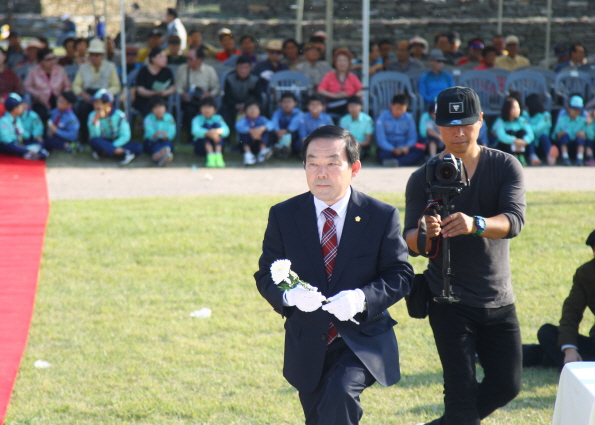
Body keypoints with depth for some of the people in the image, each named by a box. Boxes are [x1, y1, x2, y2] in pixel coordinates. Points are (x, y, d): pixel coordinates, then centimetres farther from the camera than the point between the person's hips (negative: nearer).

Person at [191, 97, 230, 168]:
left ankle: (218, 156, -38)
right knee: (206, 125, -22)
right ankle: (210, 156, -43)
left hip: (216, 145, 2)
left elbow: (226, 131, -19)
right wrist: (208, 133, -48)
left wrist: (218, 131, -45)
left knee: (216, 124, -19)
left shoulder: (218, 118, 0)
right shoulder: (197, 119, -5)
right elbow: (195, 131, -27)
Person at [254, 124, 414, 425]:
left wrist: (362, 298, -25)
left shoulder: (382, 217, -6)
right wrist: (290, 296, -23)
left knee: (340, 393, -30)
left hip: (363, 341, -3)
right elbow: (266, 275, 0)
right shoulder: (283, 216, -2)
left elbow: (400, 275, -6)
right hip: (307, 346, 3)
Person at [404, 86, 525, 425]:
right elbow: (411, 242, -10)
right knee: (462, 392, -9)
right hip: (450, 303, -2)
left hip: (499, 302, 3)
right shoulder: (423, 178, -2)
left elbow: (514, 220, -19)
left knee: (507, 385, 7)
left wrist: (476, 224, -40)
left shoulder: (506, 167, -1)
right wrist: (424, 235, -35)